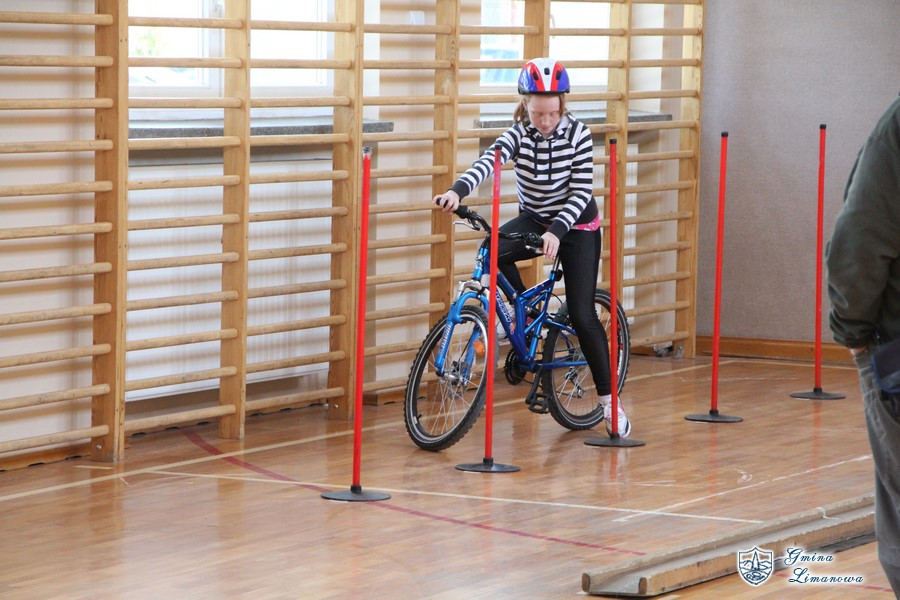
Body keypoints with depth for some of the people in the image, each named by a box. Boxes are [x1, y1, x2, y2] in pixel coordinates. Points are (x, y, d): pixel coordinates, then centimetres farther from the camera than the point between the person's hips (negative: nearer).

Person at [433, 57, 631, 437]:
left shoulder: (578, 135, -17)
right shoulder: (519, 135, -15)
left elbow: (581, 192, -18)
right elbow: (488, 162, -33)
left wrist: (557, 230, -34)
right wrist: (458, 190, -53)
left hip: (576, 226, -2)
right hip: (534, 220, 3)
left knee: (581, 314, -10)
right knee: (492, 250, -30)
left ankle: (609, 399, 2)